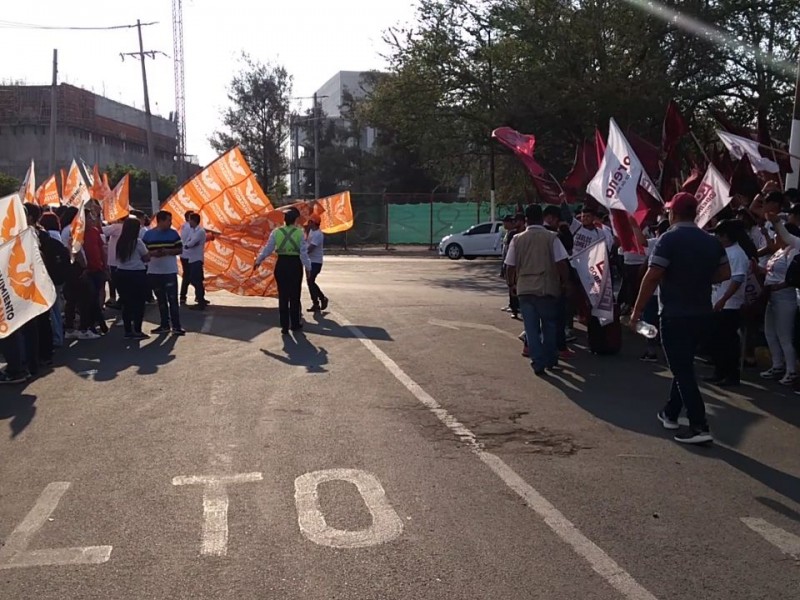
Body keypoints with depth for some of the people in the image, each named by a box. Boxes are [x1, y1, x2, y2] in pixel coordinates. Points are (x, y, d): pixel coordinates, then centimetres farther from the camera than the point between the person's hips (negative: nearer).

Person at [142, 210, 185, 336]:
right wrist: (152, 253, -15)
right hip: (154, 272, 2)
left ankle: (176, 326, -2)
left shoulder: (173, 233, 1)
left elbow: (180, 249, 2)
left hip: (170, 271, -2)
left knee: (173, 299, -5)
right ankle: (164, 325, 19)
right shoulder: (148, 234, 2)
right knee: (161, 300, 11)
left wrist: (168, 251, -15)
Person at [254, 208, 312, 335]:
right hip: (295, 264, -1)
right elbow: (303, 252, -7)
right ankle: (295, 324, 20)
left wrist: (258, 261, 15)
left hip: (281, 265, 1)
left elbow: (268, 249, 1)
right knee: (294, 295, 11)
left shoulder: (276, 232, -3)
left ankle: (285, 326, 9)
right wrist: (308, 267, 1)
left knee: (283, 296, 7)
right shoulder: (299, 232, -7)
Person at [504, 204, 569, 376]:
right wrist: (563, 283, 4)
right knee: (549, 326, 15)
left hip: (524, 289, 1)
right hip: (547, 288, -1)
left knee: (531, 328, 6)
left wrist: (512, 284, 16)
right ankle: (550, 360, 23)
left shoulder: (517, 239, 1)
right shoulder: (551, 238, -5)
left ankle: (538, 363, 4)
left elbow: (510, 266, 1)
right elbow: (561, 263, -9)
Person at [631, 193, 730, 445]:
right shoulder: (711, 241, 6)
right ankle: (671, 413, 31)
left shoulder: (669, 239, -13)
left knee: (682, 370, -3)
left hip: (675, 314, -7)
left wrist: (637, 309, -12)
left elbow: (652, 277, -18)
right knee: (684, 365, 20)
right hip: (702, 313, 7)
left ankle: (699, 427, -7)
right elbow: (724, 274, 8)